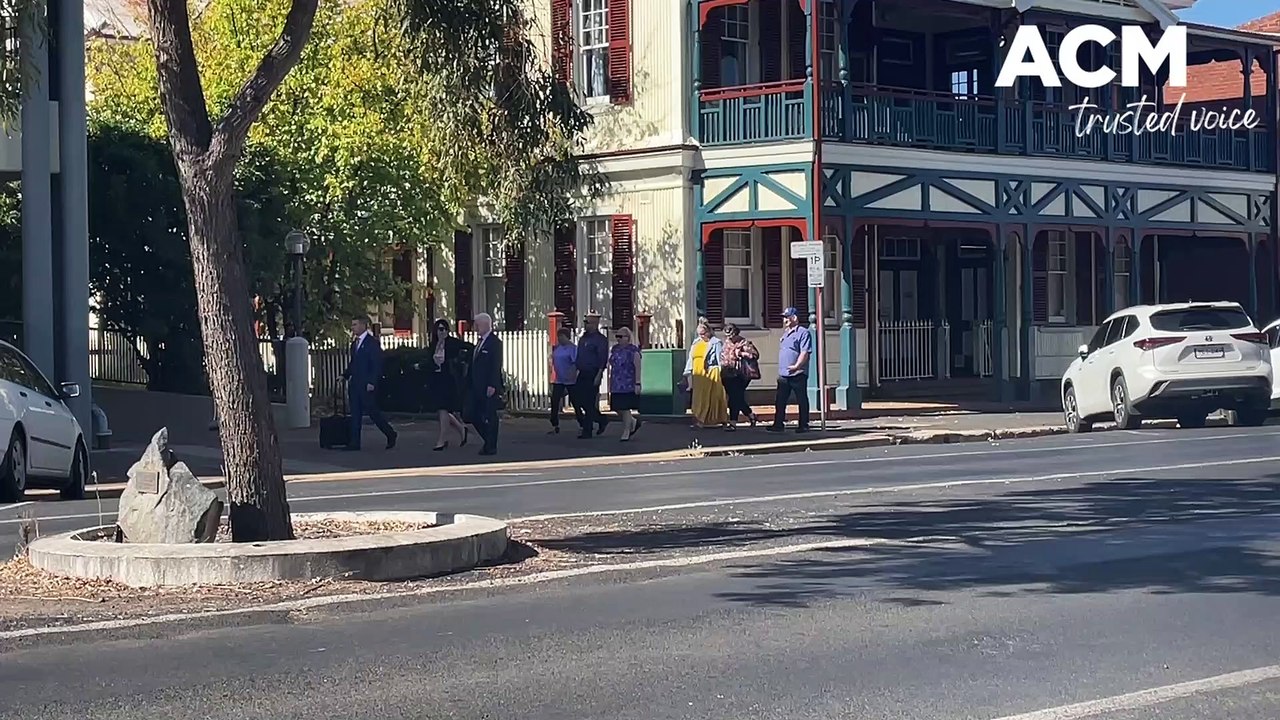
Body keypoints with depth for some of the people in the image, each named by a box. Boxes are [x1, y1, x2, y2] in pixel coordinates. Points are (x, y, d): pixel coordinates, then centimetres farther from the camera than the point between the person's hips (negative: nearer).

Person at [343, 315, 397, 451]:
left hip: (367, 385, -8)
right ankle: (354, 442, 5)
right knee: (355, 413, 5)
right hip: (355, 383, 8)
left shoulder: (373, 343, -9)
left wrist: (372, 382, -20)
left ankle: (390, 434, 14)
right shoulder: (354, 343, 16)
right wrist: (345, 376, 6)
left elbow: (377, 364, -14)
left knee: (372, 411, -3)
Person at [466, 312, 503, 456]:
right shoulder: (479, 342, 17)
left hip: (489, 388, -9)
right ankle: (489, 442, 22)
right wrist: (470, 383, 14)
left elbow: (496, 366, -17)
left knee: (490, 417, -3)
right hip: (477, 388, 9)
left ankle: (491, 447, 5)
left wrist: (492, 386, -23)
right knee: (475, 416, 9)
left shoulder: (495, 342, -10)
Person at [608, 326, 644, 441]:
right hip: (616, 385, 7)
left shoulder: (633, 350, -8)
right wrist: (610, 383, 15)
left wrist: (637, 383, -17)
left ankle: (626, 432, 6)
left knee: (625, 408, -5)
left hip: (628, 385, -7)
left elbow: (637, 368, -12)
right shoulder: (615, 349, 12)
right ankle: (633, 422, 30)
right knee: (617, 408, 6)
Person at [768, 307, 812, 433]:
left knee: (802, 400, 0)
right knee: (780, 401, 5)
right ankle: (778, 424, 8)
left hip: (798, 374, -8)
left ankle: (803, 425, 5)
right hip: (783, 375, 8)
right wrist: (780, 370, 20)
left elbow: (805, 352, -16)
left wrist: (796, 366, -24)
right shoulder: (785, 334, 20)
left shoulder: (803, 333, -7)